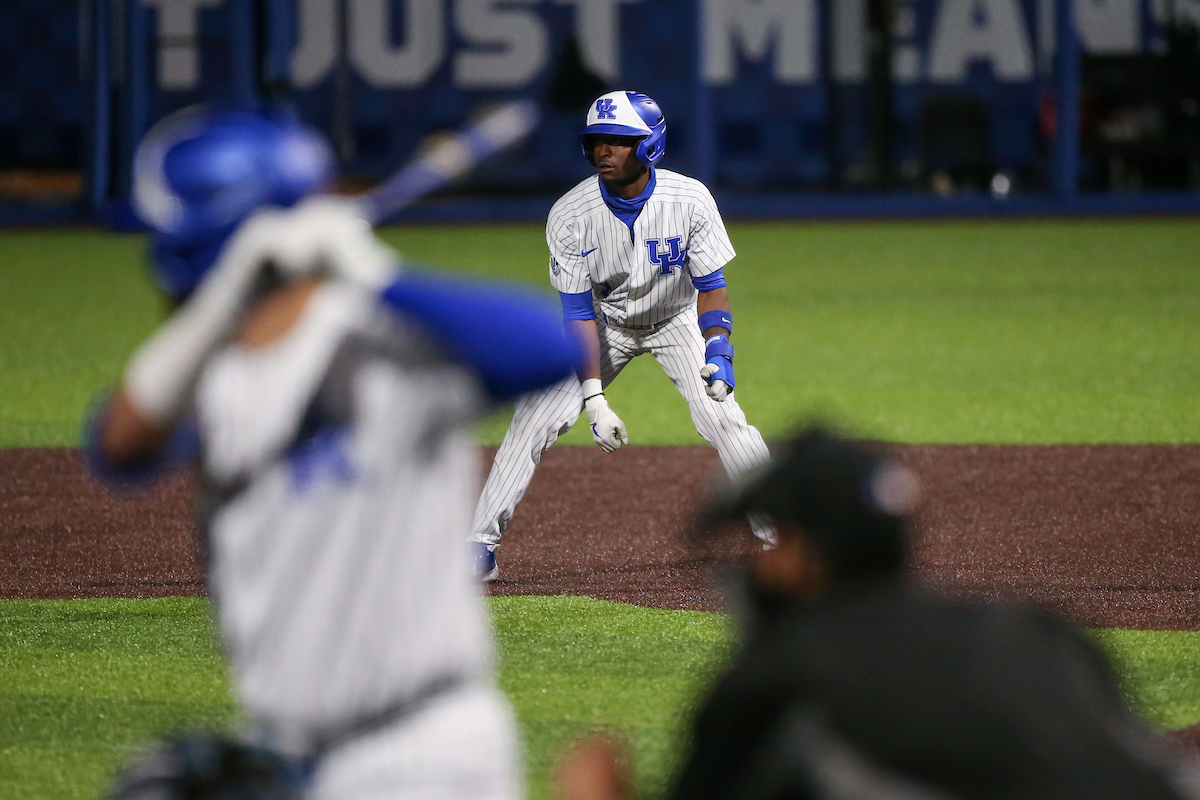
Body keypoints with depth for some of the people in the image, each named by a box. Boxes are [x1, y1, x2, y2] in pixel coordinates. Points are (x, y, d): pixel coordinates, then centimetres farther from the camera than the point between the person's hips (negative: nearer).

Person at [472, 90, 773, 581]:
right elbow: (579, 312, -21)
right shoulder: (570, 215, -24)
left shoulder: (690, 201, -24)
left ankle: (783, 535, -4)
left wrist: (718, 350, -33)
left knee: (722, 418, -19)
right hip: (605, 325, 0)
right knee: (534, 420, -13)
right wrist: (593, 399, -28)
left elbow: (711, 287, -14)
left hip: (676, 320, 0)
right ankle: (481, 548, -6)